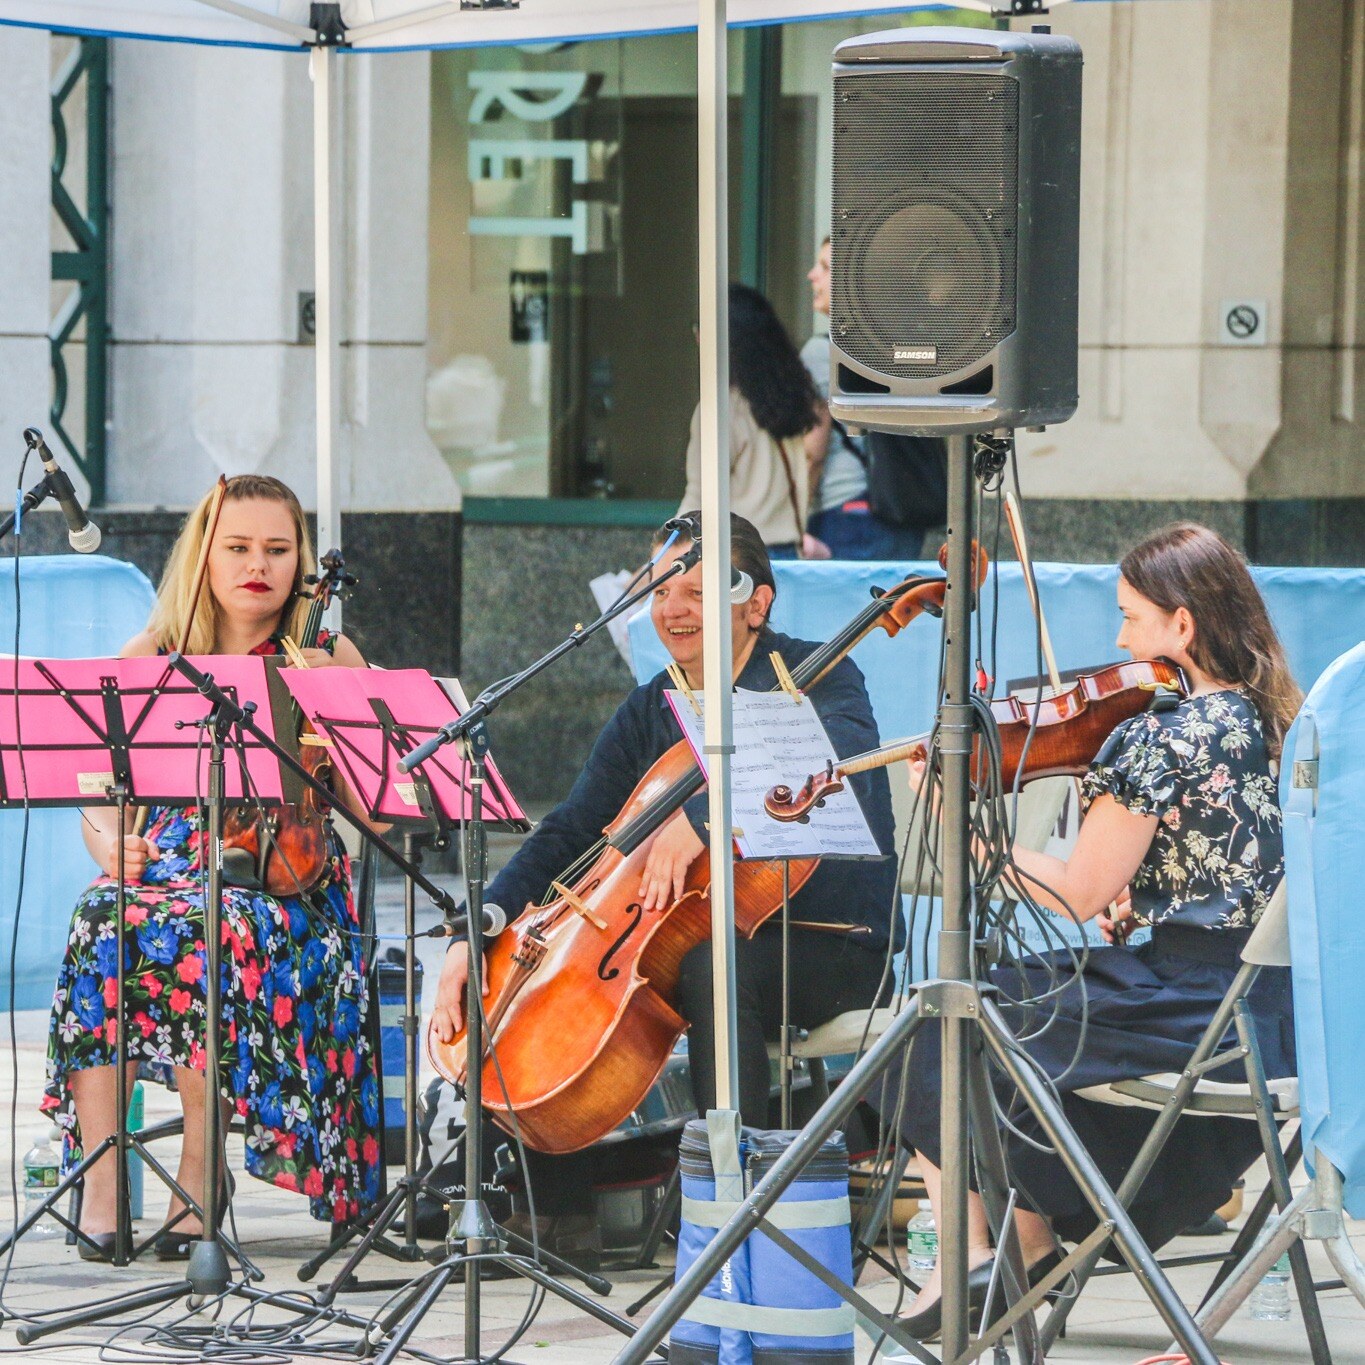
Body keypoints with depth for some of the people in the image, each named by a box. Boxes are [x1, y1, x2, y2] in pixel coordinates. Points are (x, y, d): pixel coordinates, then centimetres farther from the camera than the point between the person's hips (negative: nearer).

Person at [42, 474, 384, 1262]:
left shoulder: (330, 660, 8)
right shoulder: (150, 659, 12)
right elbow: (99, 795, 6)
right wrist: (111, 843, -17)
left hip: (285, 878, -2)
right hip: (165, 865, 2)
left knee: (216, 934, -37)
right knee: (102, 927, -33)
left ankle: (196, 1178, -27)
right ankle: (100, 1187, -31)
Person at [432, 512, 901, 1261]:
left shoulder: (819, 680, -10)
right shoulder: (651, 711, 9)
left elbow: (842, 769, -33)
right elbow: (568, 835, 3)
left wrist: (704, 813, -47)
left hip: (830, 946, -6)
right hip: (700, 931, 6)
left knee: (713, 966, -38)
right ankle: (561, 1212, -3)